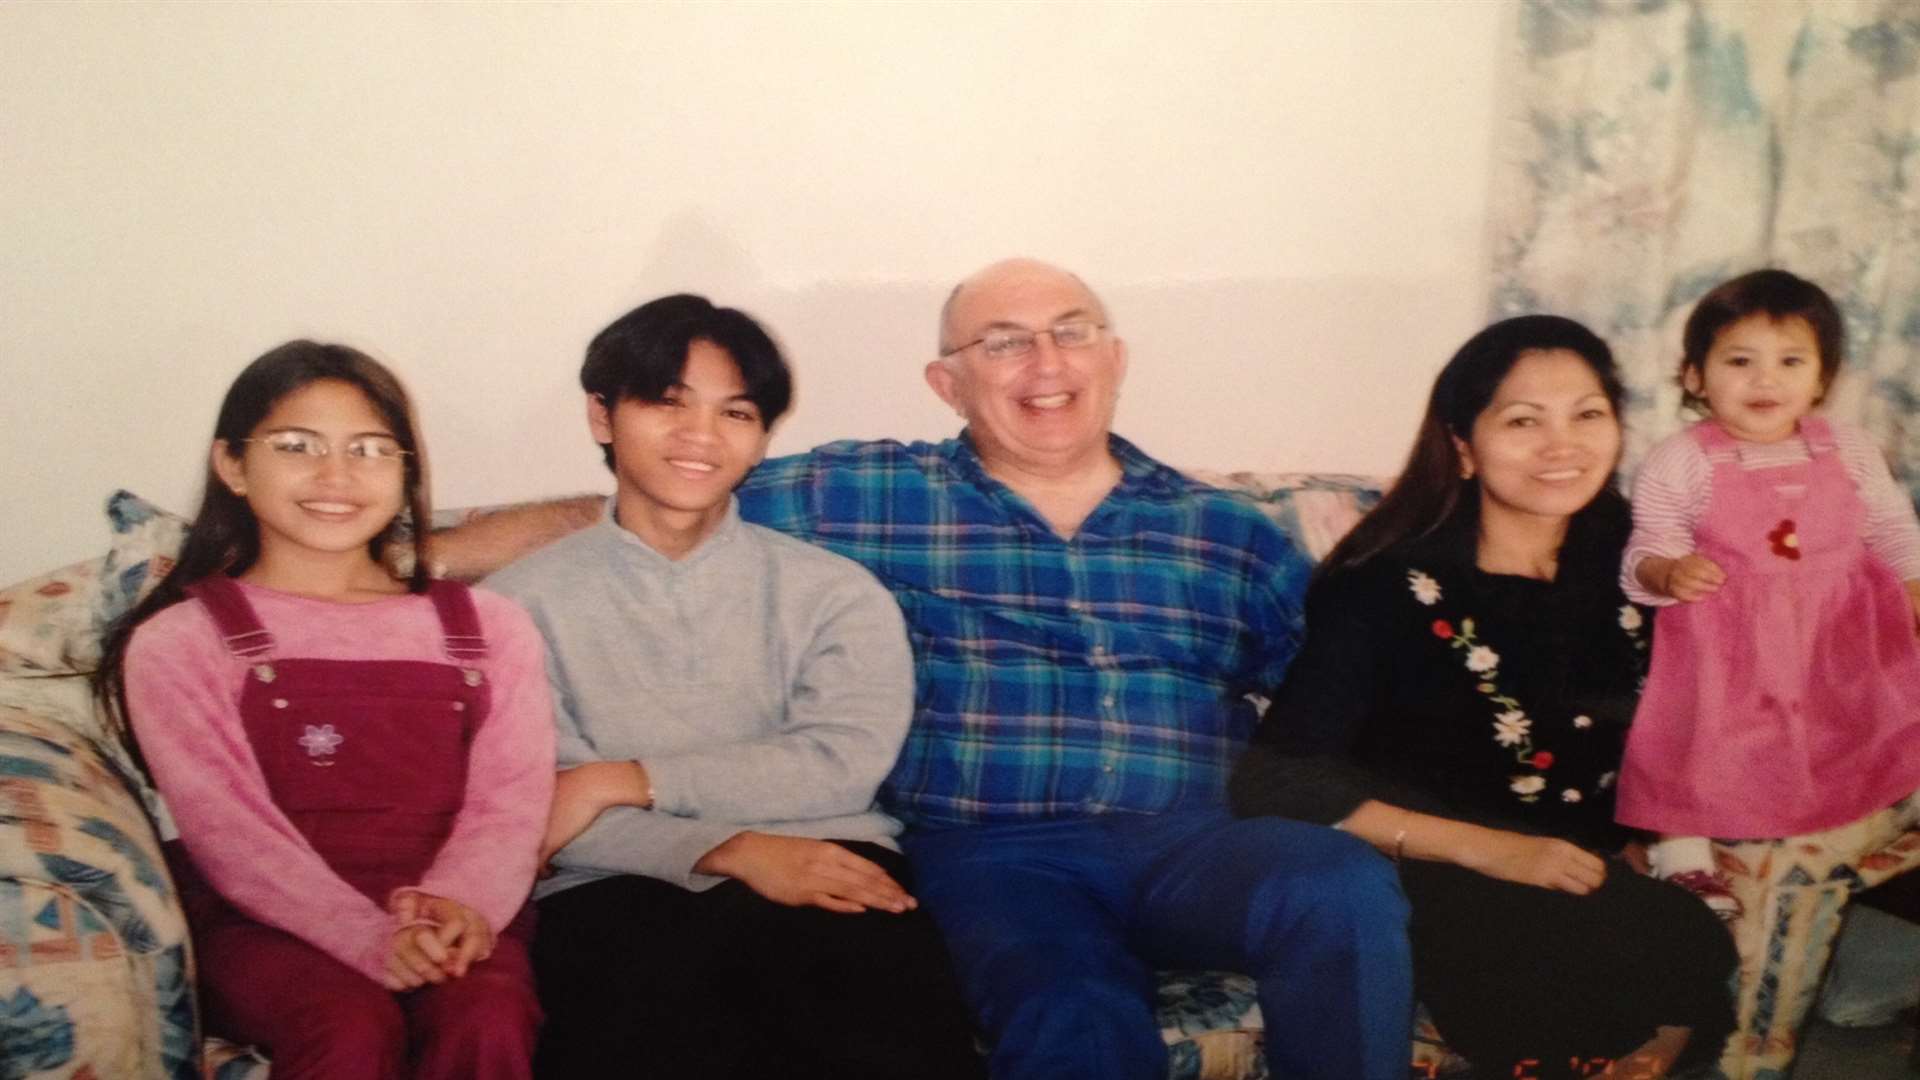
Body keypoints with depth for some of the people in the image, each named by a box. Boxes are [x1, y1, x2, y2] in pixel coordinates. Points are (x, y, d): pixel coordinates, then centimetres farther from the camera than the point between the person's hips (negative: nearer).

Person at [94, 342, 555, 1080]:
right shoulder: (178, 642, 9)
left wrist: (460, 905, -18)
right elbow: (226, 827, -5)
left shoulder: (487, 628, 17)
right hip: (267, 925, -1)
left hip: (453, 920, 2)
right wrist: (371, 937, -21)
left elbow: (511, 801, 5)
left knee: (488, 1019, -31)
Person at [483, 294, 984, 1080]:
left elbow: (843, 764, -3)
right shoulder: (523, 600, 12)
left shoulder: (833, 591, 14)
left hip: (820, 866, 1)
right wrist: (732, 849, -14)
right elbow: (535, 806, 1)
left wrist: (622, 780, -7)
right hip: (617, 887, 0)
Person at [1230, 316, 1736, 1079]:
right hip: (1429, 878, -5)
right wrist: (1487, 848, -21)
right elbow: (1272, 782, -18)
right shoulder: (1393, 585, -12)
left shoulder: (1629, 553, 3)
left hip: (1587, 874, 5)